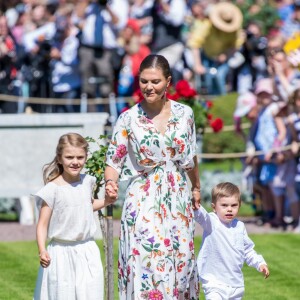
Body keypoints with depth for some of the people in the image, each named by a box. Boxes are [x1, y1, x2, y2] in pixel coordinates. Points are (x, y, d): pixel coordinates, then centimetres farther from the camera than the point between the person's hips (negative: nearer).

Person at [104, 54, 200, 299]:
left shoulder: (184, 114, 2)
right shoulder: (129, 119, -6)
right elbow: (114, 160, -5)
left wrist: (196, 188, 24)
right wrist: (110, 183, -24)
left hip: (178, 200, 3)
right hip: (144, 202, -3)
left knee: (180, 262, 6)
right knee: (146, 264, -13)